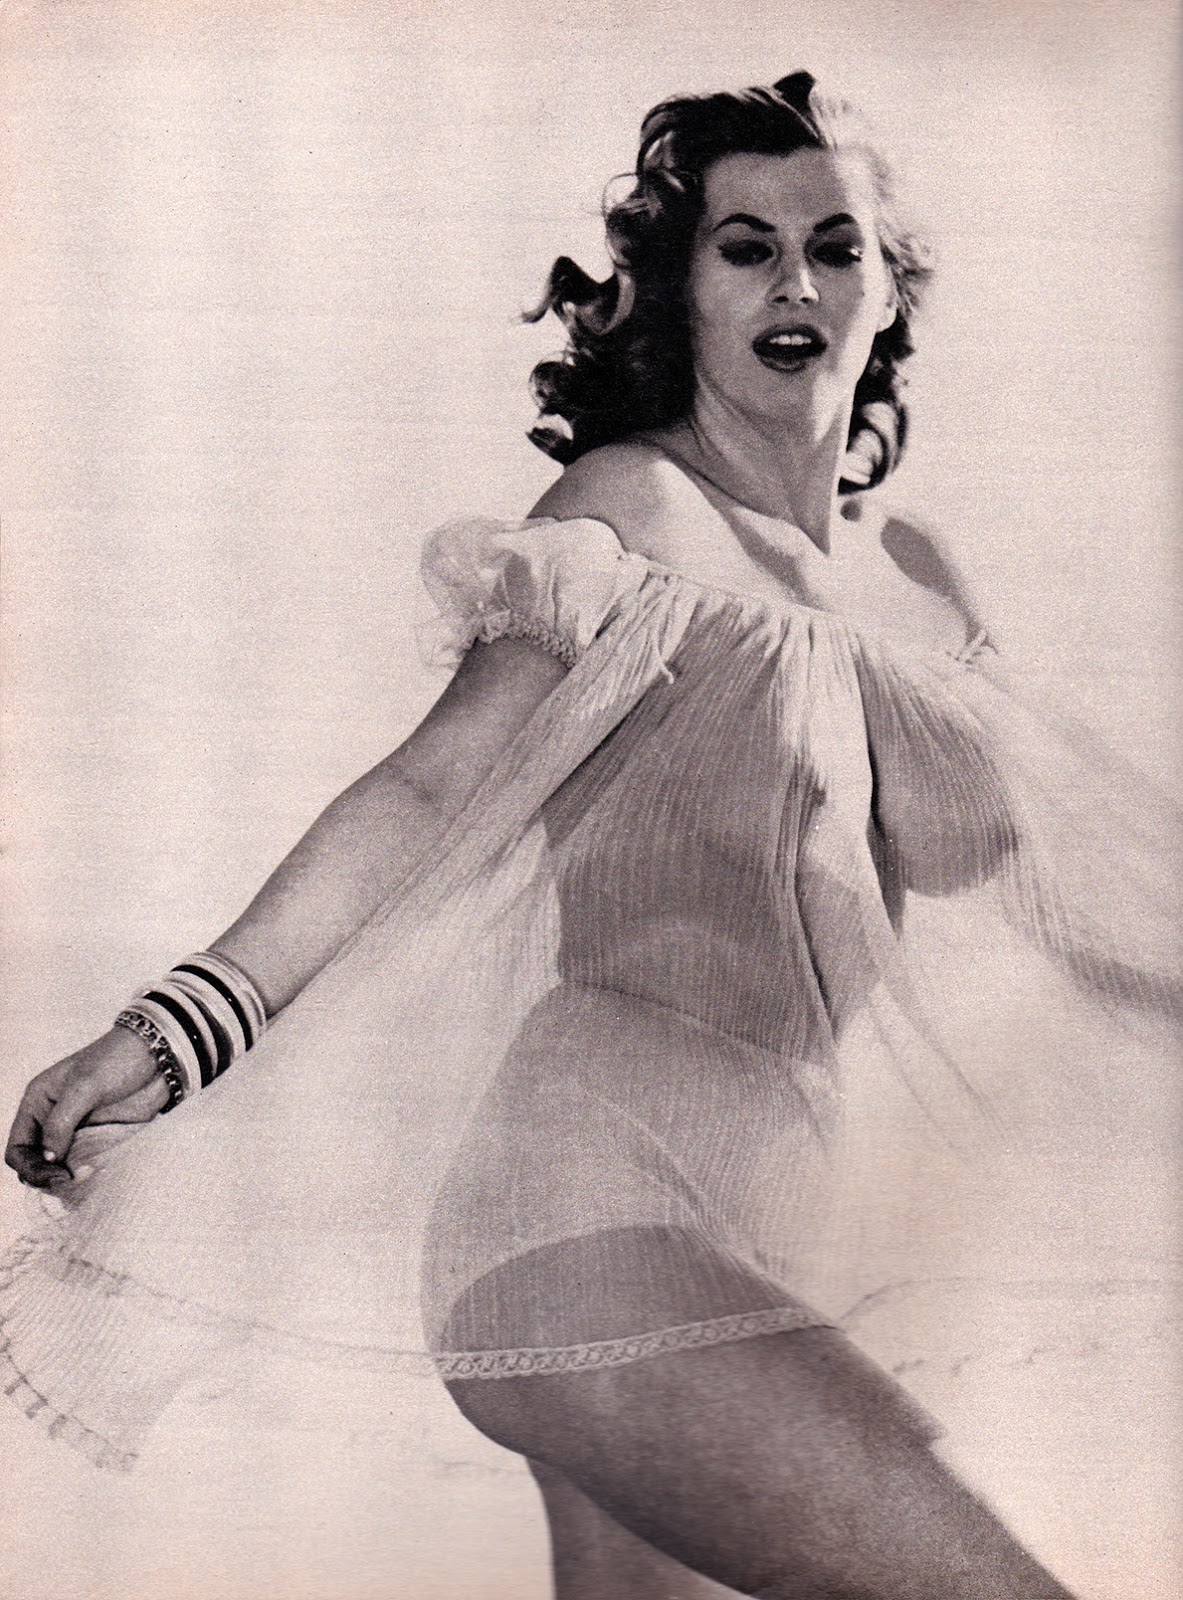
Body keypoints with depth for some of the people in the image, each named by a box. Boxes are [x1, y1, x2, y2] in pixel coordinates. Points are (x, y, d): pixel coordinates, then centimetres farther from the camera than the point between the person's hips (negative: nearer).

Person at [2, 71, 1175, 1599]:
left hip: (756, 1234, 7)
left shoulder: (914, 576, 17)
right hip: (595, 1193, -7)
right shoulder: (636, 503, -2)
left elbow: (1028, 881, 24)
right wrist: (182, 1025, -19)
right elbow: (438, 780, -10)